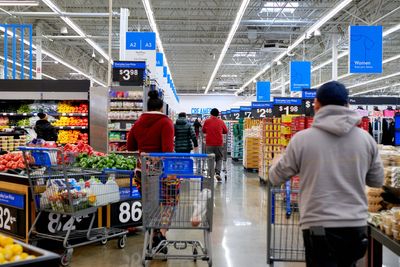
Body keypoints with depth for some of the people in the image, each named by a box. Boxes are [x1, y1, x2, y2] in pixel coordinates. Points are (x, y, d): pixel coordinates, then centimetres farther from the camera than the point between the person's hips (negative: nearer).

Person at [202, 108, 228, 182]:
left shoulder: (207, 121, 0)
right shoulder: (221, 122, 2)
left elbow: (203, 130, 11)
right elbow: (226, 131, 10)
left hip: (209, 143, 0)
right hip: (219, 143, 0)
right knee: (219, 159, 10)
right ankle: (217, 173, -6)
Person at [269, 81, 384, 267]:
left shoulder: (302, 139, -9)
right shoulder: (366, 139, -1)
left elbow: (275, 178, 2)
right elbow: (377, 181, 12)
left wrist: (277, 160, 24)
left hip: (319, 227, -4)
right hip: (357, 226, 5)